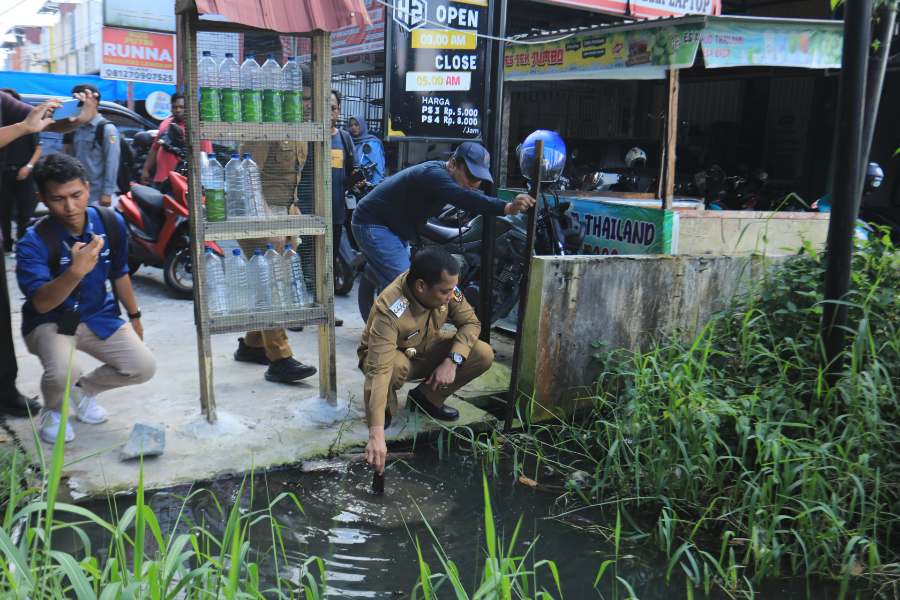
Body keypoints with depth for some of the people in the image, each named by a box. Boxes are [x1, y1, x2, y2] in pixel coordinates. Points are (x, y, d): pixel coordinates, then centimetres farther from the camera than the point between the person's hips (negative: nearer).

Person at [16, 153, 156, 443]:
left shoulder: (111, 222, -10)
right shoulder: (33, 242, -23)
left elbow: (119, 273, 8)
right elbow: (40, 303, -32)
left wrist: (134, 316, 16)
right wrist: (75, 271, -50)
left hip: (98, 315, 4)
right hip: (49, 321, -4)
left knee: (143, 367, -10)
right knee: (62, 373, -33)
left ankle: (83, 390, 20)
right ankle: (53, 410, 6)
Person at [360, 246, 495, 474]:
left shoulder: (444, 287, -24)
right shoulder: (389, 311, -39)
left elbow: (470, 322, -11)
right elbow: (379, 371, -46)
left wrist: (452, 360, -29)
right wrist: (376, 435, -53)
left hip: (426, 350, 5)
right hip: (391, 355, -5)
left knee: (483, 355, -16)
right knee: (397, 366, -41)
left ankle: (426, 398, 5)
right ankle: (385, 409, -6)